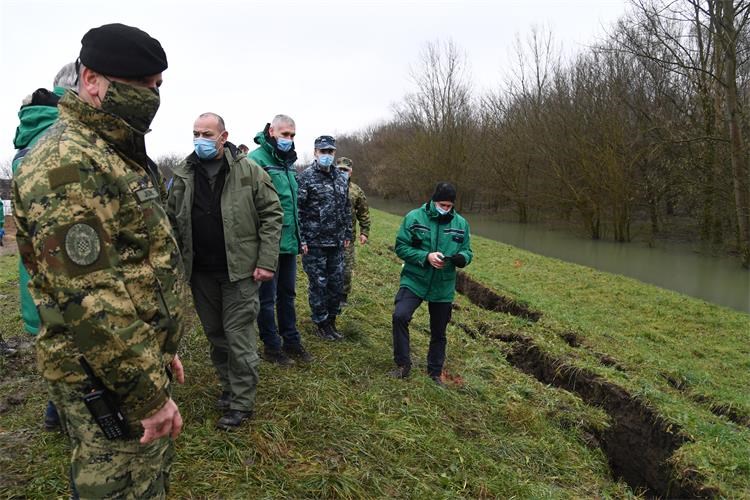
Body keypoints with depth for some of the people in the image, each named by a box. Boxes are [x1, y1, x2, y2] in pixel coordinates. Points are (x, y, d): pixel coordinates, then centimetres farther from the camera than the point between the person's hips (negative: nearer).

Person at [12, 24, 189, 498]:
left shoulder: (116, 155, 12)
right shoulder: (66, 164, -21)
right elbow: (88, 300, -26)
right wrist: (149, 394, -21)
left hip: (142, 360, 9)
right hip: (111, 383, -9)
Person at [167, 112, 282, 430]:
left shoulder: (249, 171, -6)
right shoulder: (183, 175, 5)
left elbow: (271, 216, -6)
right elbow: (172, 221, 11)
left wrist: (266, 262, -12)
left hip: (239, 271, -4)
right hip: (201, 272, 5)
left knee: (239, 336, 1)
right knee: (215, 335, 16)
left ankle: (241, 402, 15)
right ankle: (228, 387, 34)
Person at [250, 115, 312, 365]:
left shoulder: (287, 162, 14)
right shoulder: (257, 160, -14)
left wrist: (297, 235, 19)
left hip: (289, 241, 8)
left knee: (287, 293, 18)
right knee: (267, 296, 6)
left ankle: (291, 340, 31)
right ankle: (271, 345, 20)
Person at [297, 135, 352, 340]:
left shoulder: (341, 178, 12)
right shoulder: (306, 177, -8)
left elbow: (346, 208, 18)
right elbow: (298, 209, -11)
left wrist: (347, 234, 14)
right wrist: (302, 239, -15)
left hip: (336, 243, 6)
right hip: (314, 242, -6)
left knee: (337, 283, 11)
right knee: (318, 284, 3)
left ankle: (331, 321, 26)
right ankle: (321, 324, 18)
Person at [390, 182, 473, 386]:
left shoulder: (461, 223, 1)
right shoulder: (414, 217, -8)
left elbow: (467, 252, 8)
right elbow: (401, 247, -9)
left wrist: (461, 257, -17)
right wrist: (426, 257, -22)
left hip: (444, 287, 3)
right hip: (414, 281, -2)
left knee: (438, 333, 13)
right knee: (400, 316, -24)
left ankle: (435, 373, 32)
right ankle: (403, 364, -3)